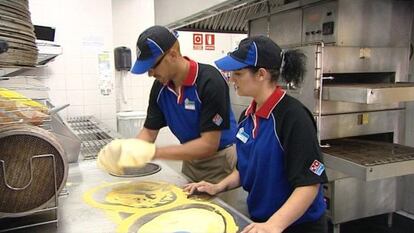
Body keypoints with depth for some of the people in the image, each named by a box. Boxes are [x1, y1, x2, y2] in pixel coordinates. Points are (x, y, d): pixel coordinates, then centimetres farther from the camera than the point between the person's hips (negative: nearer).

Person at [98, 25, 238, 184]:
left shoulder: (210, 82, -26)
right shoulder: (160, 86, -8)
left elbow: (209, 144, -27)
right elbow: (149, 131, -2)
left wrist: (154, 152, -31)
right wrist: (124, 149, -22)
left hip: (220, 160, -5)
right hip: (190, 160, 5)